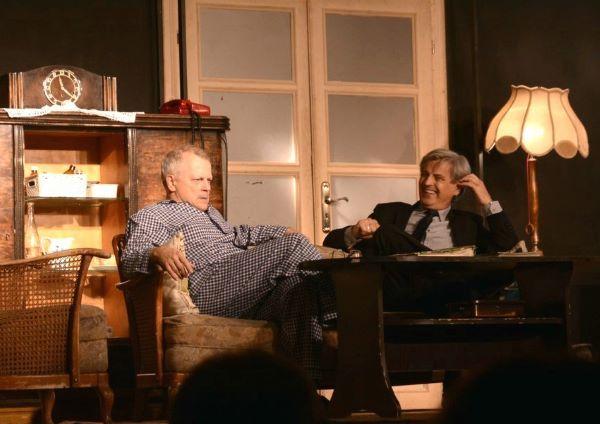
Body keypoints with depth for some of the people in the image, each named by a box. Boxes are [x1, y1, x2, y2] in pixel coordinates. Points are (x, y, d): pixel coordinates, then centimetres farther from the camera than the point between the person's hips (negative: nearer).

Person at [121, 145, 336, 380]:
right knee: (292, 245, -21)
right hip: (208, 291, -8)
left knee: (297, 284, -26)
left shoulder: (209, 213, 39)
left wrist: (282, 233, 32)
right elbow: (130, 259, -3)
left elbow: (238, 235, 49)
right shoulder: (149, 217, 12)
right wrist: (158, 253, -27)